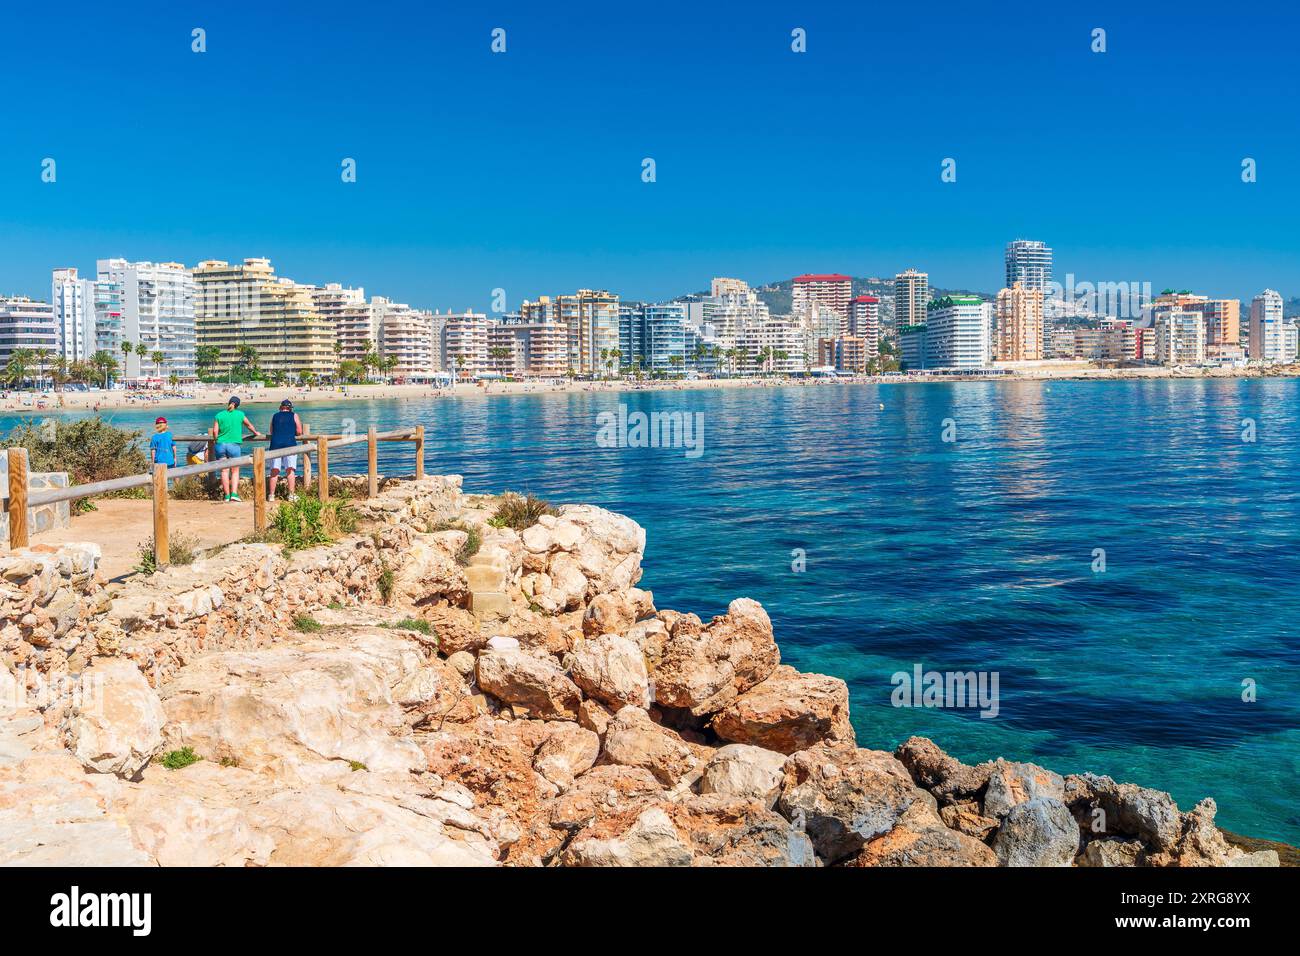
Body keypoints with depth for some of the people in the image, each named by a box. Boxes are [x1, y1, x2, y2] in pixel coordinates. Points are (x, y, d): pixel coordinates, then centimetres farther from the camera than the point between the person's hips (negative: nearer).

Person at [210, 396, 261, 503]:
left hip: (221, 445, 1)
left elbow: (215, 431, -1)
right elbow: (249, 425, 20)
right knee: (235, 471, 5)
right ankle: (234, 493, -8)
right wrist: (256, 433, 38)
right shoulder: (240, 415, 3)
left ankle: (227, 495, 6)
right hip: (234, 445, -1)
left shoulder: (219, 415, 3)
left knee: (224, 471, 5)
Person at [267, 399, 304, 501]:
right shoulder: (294, 416, 6)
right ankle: (291, 495, -4)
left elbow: (271, 432, 21)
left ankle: (272, 495, 5)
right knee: (290, 470, 0)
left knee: (274, 471, 5)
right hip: (289, 444, -2)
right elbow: (299, 432, 3)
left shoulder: (274, 416, 14)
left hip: (275, 444, 2)